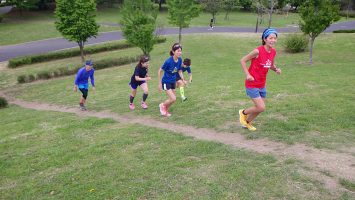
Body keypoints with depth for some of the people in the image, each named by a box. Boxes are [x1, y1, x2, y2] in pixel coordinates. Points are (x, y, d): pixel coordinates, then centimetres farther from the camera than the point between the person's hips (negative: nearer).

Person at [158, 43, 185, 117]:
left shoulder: (180, 60, -9)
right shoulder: (168, 61, -26)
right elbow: (160, 71, -16)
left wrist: (183, 79, -1)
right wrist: (160, 83, -12)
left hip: (173, 82, 6)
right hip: (166, 82, -6)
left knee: (171, 99, 13)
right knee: (173, 99, -13)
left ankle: (166, 111, 39)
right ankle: (162, 105, 16)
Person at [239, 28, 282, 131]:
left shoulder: (273, 52, 1)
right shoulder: (258, 51, -20)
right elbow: (243, 60, -12)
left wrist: (276, 69, -4)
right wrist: (247, 74, -19)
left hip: (262, 85, 7)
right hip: (252, 84, -7)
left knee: (260, 108, 14)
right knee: (261, 108, -9)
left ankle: (247, 122, 38)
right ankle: (243, 112, 19)